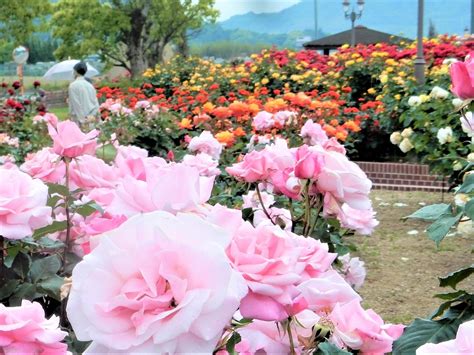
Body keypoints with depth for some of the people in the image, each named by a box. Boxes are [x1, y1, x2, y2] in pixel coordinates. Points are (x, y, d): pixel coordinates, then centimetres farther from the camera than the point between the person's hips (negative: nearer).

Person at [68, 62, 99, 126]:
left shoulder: (73, 85, -4)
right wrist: (92, 115, 7)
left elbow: (75, 104, -9)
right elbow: (96, 104, 11)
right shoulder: (90, 85, 15)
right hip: (91, 120, 6)